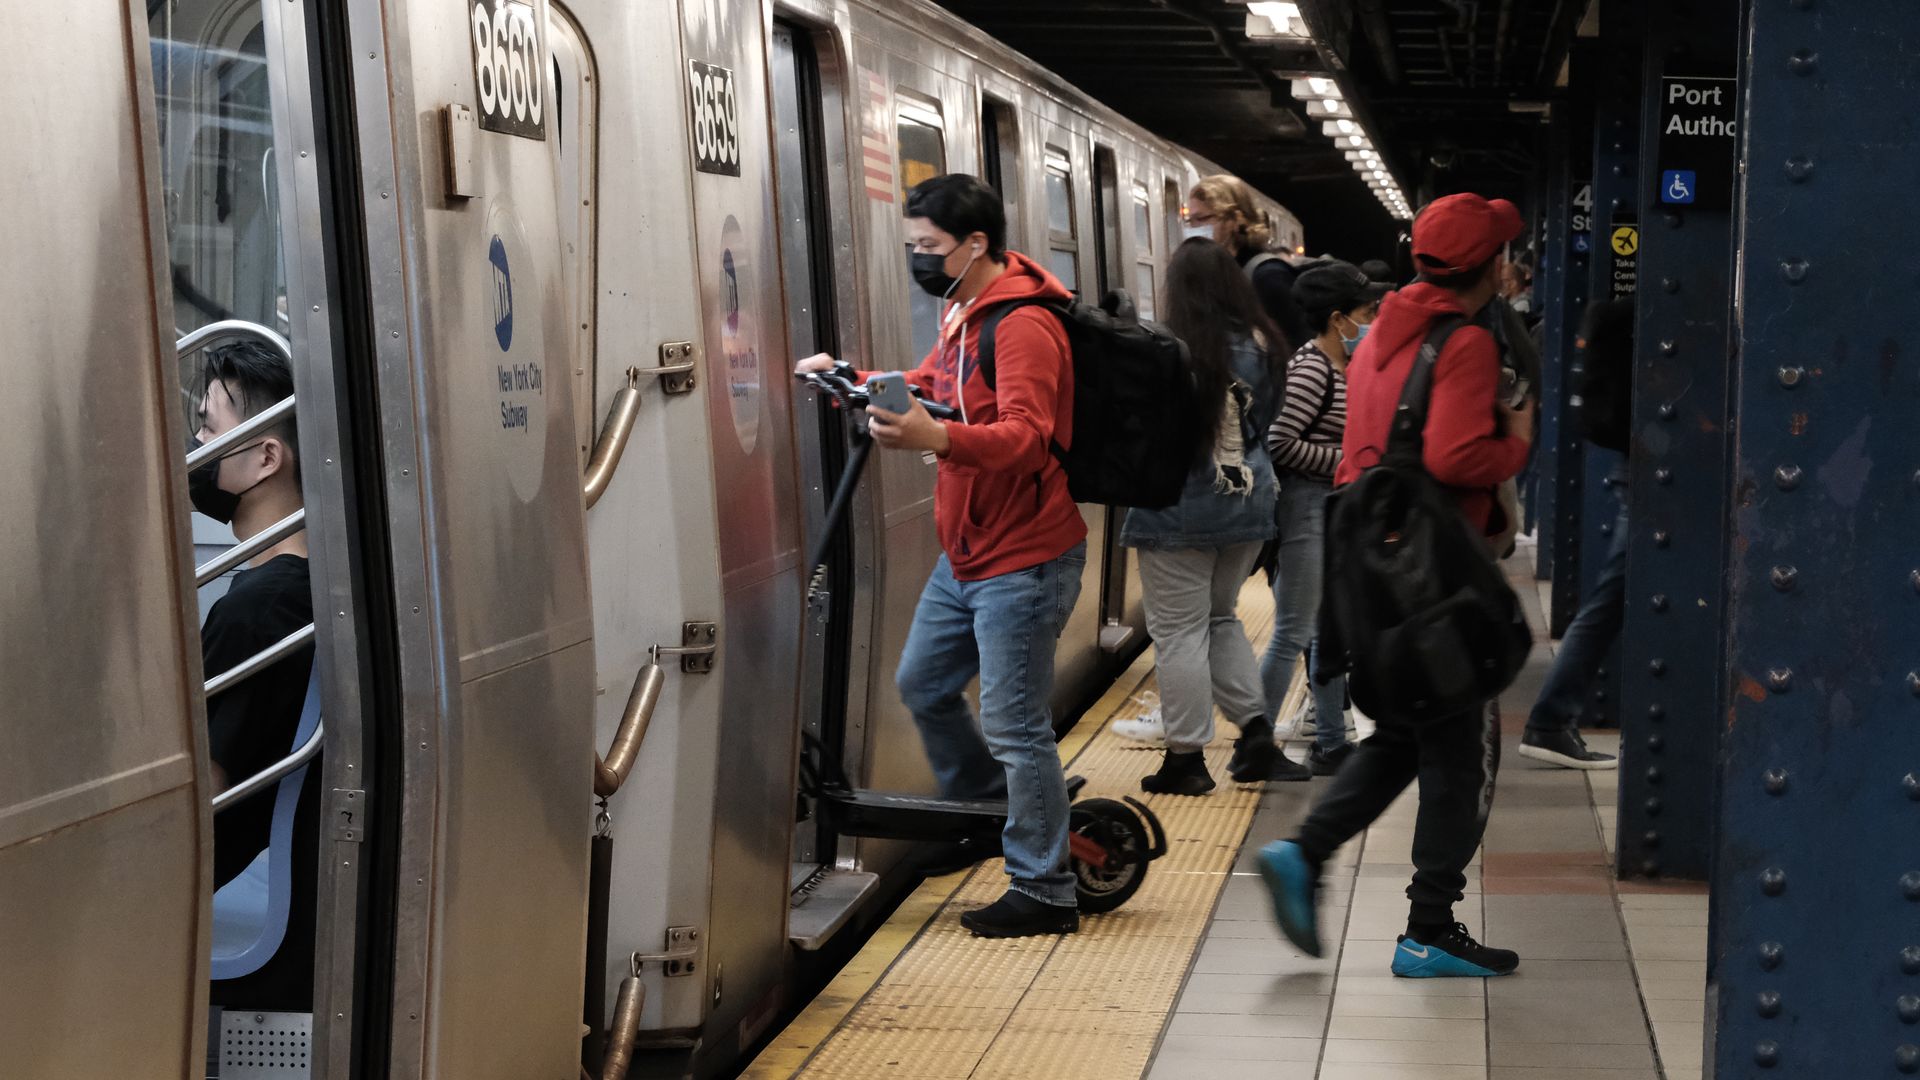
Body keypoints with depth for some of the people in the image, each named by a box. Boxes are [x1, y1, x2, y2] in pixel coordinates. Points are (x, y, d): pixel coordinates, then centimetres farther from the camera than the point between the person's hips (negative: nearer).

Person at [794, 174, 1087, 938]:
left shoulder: (1023, 325, -20)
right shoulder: (964, 314, 13)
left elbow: (1025, 436, -32)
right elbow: (928, 386, 24)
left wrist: (937, 438, -49)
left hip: (1022, 561, -10)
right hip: (965, 555, 10)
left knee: (1013, 725, -7)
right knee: (923, 685, 20)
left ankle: (1043, 894, 4)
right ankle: (986, 809, 39)